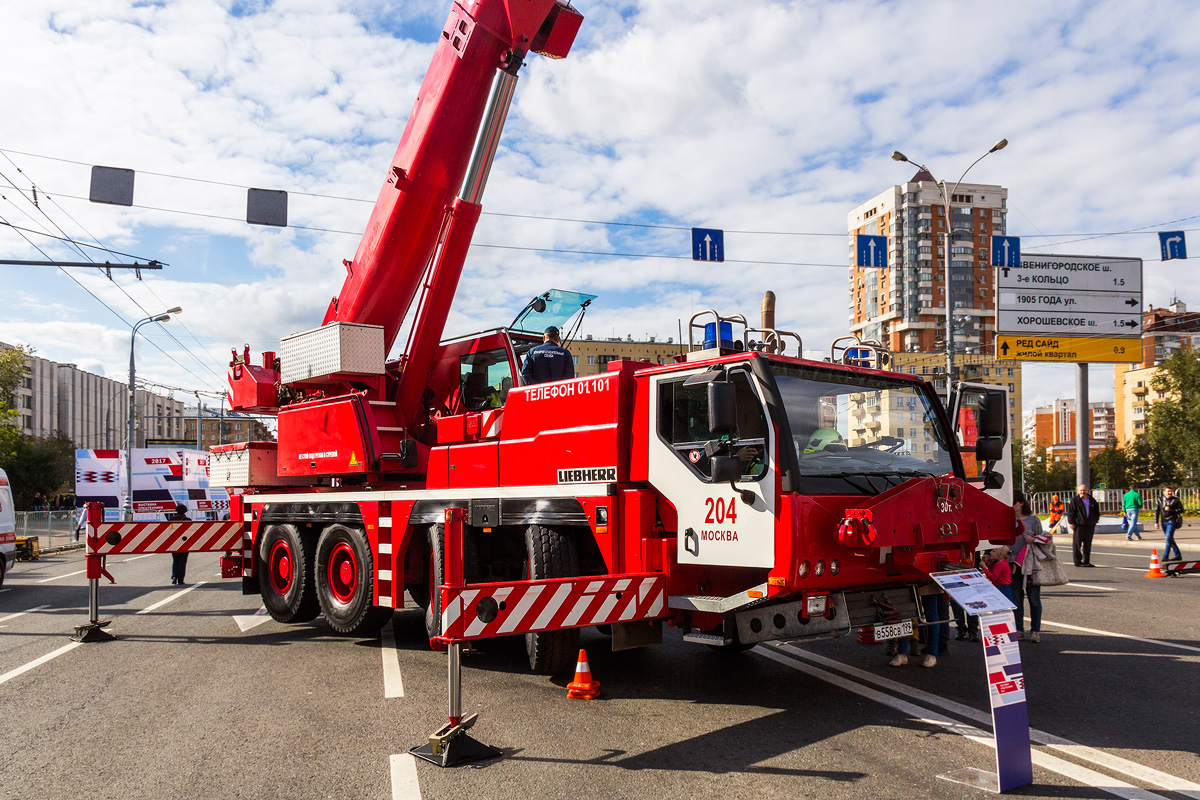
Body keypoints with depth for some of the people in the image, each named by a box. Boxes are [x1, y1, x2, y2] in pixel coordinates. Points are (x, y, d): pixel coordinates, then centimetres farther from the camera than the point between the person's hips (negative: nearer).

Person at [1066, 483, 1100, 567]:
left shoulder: (1092, 500, 15)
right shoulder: (1074, 500, 0)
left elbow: (1096, 511, 25)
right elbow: (1070, 512, -2)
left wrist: (1095, 520, 12)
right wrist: (1071, 523, -9)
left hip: (1090, 525, 5)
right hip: (1078, 525, -5)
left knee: (1087, 544, 8)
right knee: (1077, 544, -4)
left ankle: (1086, 561, 14)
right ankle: (1077, 561, 2)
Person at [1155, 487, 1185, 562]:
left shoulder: (1176, 500, -2)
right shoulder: (1160, 500, 7)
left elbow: (1181, 510, -2)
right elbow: (1157, 511, 10)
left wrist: (1170, 510, -15)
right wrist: (1156, 522, 7)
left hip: (1172, 522, -5)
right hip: (1163, 522, 5)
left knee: (1169, 538, -15)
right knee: (1170, 540, 11)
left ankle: (1166, 556, -15)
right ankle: (1178, 555, 22)